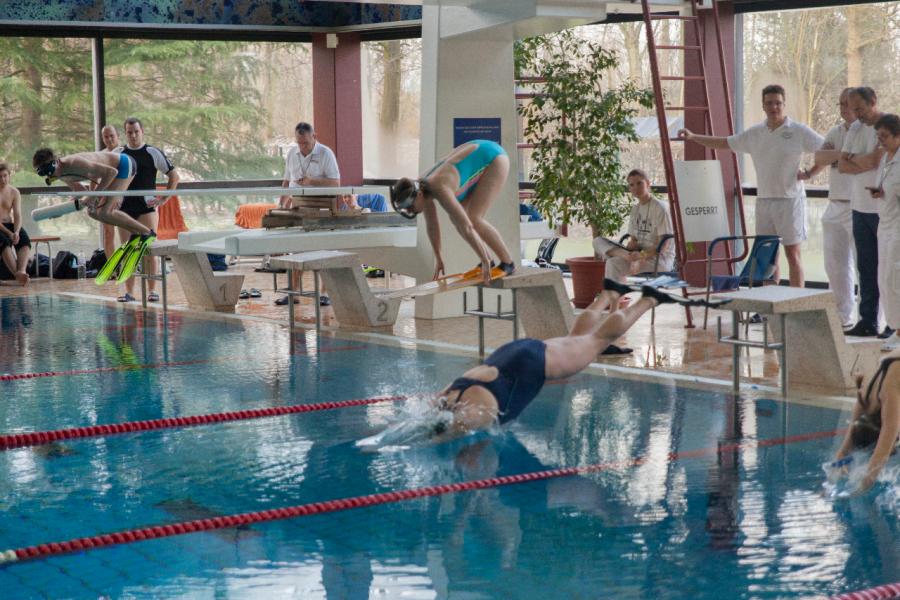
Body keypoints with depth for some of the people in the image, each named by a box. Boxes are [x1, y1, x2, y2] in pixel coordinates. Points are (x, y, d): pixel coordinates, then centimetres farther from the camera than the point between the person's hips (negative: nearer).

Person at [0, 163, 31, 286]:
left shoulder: (14, 192, 5)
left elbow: (17, 215, -3)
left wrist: (16, 232, -23)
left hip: (10, 225, 4)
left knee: (25, 240, -27)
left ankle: (22, 271, -48)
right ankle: (17, 274, -48)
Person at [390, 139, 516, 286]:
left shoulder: (439, 190, -34)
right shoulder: (421, 189, -7)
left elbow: (466, 227, -36)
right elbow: (431, 224, 8)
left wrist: (485, 262, -31)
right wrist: (438, 258, 16)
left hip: (493, 157, -9)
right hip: (481, 159, 9)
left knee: (473, 219, -16)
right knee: (455, 217, 5)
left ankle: (508, 262, -1)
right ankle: (487, 260, 15)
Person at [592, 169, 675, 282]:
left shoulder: (660, 208, -9)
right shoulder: (635, 209, 15)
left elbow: (664, 245, -13)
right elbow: (634, 240, 14)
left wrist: (642, 256, -25)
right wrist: (628, 251, -10)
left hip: (660, 258, -8)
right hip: (640, 253, 8)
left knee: (614, 263, -30)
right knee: (598, 241, -8)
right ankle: (628, 256, -31)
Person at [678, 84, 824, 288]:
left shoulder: (799, 131, -4)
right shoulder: (754, 133, 10)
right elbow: (724, 143, 17)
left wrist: (810, 173, -10)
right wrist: (693, 137, 12)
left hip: (790, 200, -5)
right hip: (764, 200, 5)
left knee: (793, 254, -3)